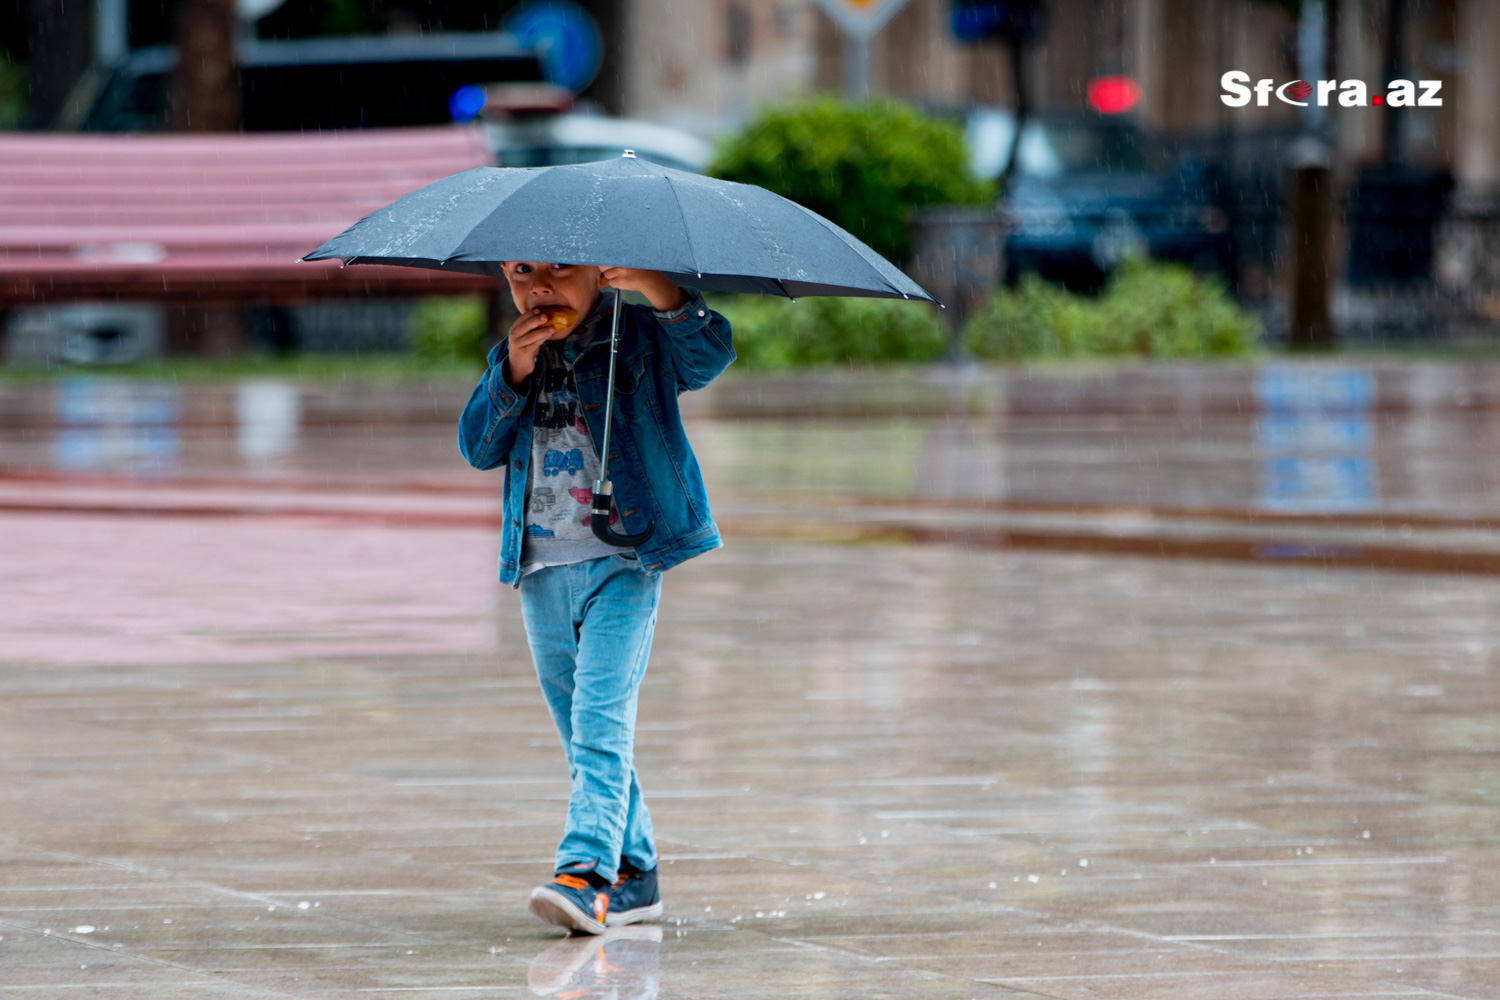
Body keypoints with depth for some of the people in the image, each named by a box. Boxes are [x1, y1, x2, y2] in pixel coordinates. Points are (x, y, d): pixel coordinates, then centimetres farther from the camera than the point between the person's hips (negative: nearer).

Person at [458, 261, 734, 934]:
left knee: (601, 719, -18)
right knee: (582, 728, 10)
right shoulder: (513, 355, 14)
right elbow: (478, 448, 4)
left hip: (621, 558, -6)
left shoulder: (641, 337, 0)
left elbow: (712, 351, -19)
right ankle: (634, 874, 19)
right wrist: (514, 375, -10)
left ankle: (587, 869, -29)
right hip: (541, 567, 6)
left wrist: (654, 288, -34)